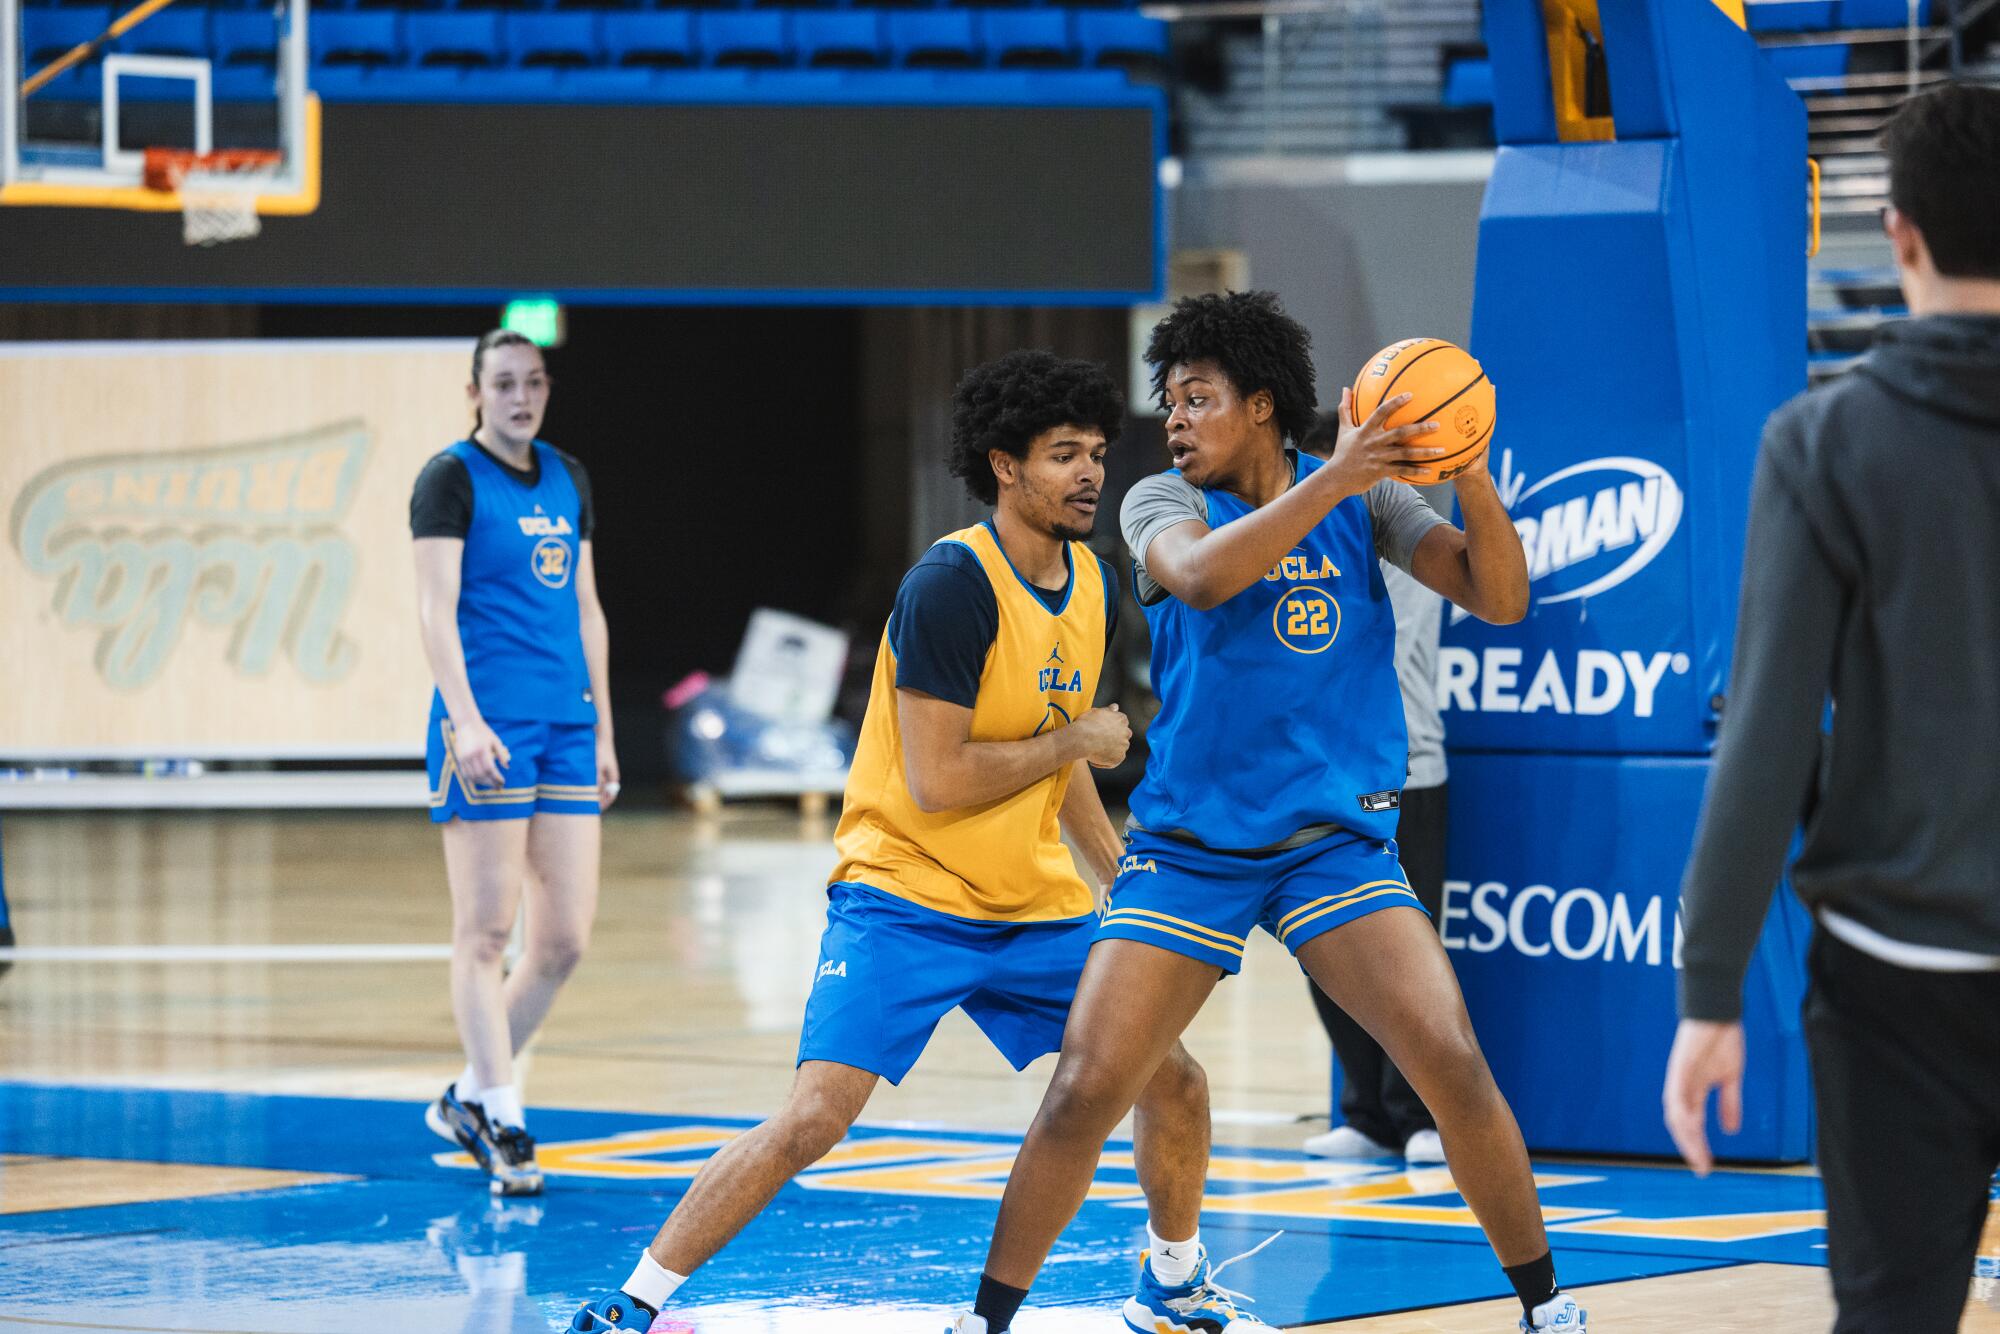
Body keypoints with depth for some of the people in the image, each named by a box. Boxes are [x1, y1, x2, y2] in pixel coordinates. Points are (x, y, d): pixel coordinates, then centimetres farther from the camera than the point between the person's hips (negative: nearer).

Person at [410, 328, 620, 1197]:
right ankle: (501, 1123, -1)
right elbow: (437, 607, -12)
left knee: (566, 937, 4)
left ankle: (466, 1097, 17)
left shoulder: (568, 481, 16)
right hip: (489, 725, -7)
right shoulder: (451, 480, -4)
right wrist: (465, 719, -24)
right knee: (486, 931, -4)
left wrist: (603, 730, 17)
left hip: (567, 726, 7)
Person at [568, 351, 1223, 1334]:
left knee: (1176, 1084, 6)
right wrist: (1076, 740, -13)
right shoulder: (954, 583, -19)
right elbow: (937, 781, -23)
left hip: (1038, 905, 7)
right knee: (813, 1117, -19)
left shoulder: (1093, 586, 6)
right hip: (906, 901, -7)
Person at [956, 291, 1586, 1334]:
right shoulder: (1164, 502, -1)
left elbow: (1499, 599, -6)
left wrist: (1468, 473, -22)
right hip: (1190, 846, 0)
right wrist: (1332, 482, -31)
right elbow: (1200, 576, -25)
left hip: (1334, 841, 1)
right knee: (1082, 1093, -8)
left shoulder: (1364, 499, 3)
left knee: (1454, 1066, -14)